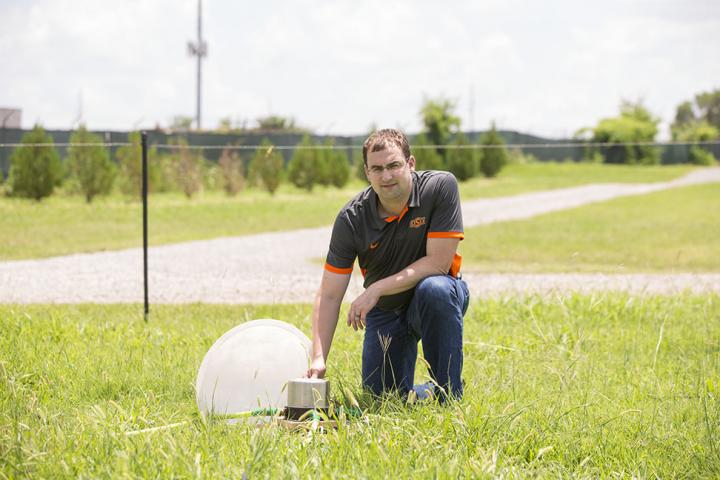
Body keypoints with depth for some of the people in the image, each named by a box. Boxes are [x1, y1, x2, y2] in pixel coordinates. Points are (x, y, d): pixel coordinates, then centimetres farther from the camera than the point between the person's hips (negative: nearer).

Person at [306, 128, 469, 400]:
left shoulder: (440, 187, -22)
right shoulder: (351, 218, -17)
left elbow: (439, 263, -24)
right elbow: (330, 295, -16)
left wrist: (376, 290, -27)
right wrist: (318, 359, -29)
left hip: (436, 301, -2)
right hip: (385, 313, 2)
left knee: (434, 289, -37)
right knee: (383, 395, -9)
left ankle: (449, 397, -23)